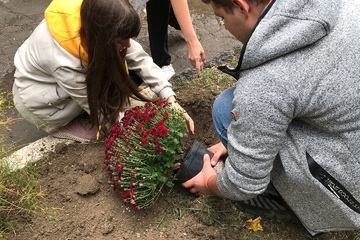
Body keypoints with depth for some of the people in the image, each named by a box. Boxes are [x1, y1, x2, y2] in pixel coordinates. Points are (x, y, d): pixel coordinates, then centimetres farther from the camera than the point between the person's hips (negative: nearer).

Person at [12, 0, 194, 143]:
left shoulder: (93, 19, -26)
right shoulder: (65, 63, -41)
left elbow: (140, 59, -18)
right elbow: (104, 111, -27)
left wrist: (171, 100, -25)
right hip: (37, 96, -6)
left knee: (132, 72, -12)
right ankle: (60, 124, -6)